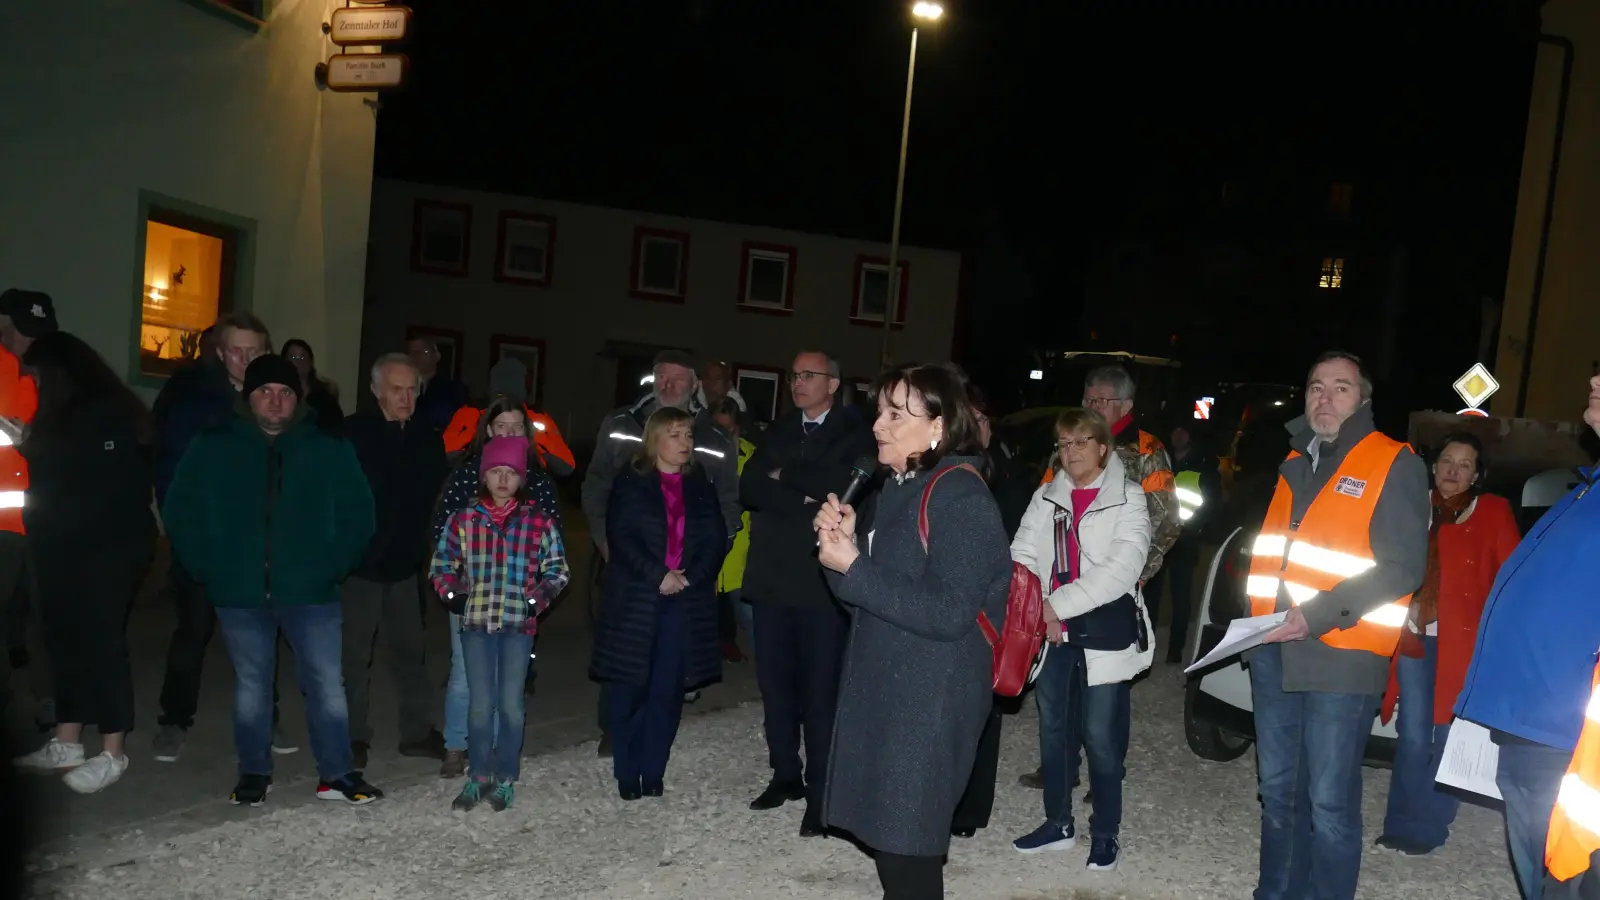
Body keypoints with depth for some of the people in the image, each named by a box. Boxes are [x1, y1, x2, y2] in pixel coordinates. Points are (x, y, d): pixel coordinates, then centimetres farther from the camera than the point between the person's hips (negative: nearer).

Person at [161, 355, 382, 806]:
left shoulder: (330, 449, 2)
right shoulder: (212, 447, 4)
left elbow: (357, 514, 5)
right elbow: (180, 513, 9)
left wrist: (333, 566, -4)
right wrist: (208, 570, 1)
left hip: (311, 591, -1)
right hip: (240, 594, 1)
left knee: (327, 681, -1)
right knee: (251, 686, 12)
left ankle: (337, 773, 9)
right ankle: (253, 772, 26)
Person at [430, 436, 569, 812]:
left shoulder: (539, 521, 0)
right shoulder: (463, 519, 2)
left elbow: (557, 569, 8)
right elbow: (441, 565, 12)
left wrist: (540, 598, -8)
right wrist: (452, 594, -5)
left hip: (519, 624, -1)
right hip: (475, 622, 1)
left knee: (511, 704, 4)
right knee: (480, 704, 5)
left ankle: (505, 778, 19)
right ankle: (479, 776, 21)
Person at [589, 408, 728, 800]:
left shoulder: (702, 488, 13)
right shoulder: (630, 484, 3)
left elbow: (716, 540, 5)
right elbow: (621, 536, -7)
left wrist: (689, 578, -11)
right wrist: (659, 575, -16)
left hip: (686, 604, 3)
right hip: (636, 601, -2)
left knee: (667, 692, 2)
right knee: (630, 690, 1)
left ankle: (653, 773, 12)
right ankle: (626, 775, 13)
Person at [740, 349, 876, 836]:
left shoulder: (855, 435, -1)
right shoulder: (777, 432, 15)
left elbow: (841, 486, -18)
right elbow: (749, 488, 1)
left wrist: (785, 476, -6)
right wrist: (804, 499, -12)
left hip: (823, 580, -5)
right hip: (772, 576, 5)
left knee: (820, 687, 0)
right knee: (775, 681, 11)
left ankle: (820, 792, 8)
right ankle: (785, 774, 26)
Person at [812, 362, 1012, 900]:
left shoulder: (962, 498, -17)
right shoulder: (899, 489, 11)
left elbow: (949, 613, -24)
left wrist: (854, 568, -22)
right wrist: (844, 541, -5)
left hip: (932, 699, -9)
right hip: (884, 686, 9)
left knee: (908, 839, 2)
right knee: (886, 828, 18)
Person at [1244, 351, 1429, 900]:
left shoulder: (1394, 465, -5)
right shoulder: (1292, 462, 15)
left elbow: (1403, 567, -12)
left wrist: (1318, 616, -19)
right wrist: (1261, 615, 10)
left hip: (1341, 658, -6)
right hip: (1273, 651, 6)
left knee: (1329, 804, -2)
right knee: (1277, 792, 16)